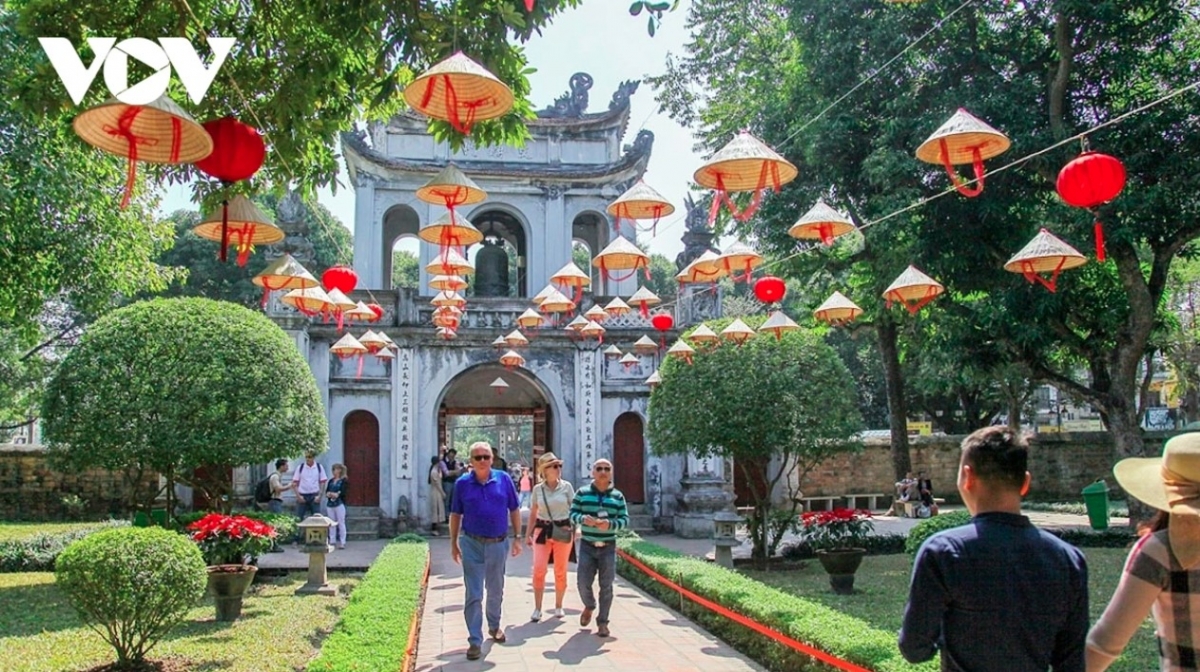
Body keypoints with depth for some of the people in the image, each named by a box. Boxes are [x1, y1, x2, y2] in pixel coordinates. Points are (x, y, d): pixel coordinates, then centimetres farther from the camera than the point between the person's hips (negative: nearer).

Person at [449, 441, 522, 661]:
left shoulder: (503, 479, -4)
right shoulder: (462, 483, -5)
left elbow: (514, 510, 3)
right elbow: (455, 515, 3)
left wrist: (517, 538, 1)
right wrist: (453, 543, 3)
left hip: (498, 544, 2)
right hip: (472, 544, -2)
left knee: (496, 591, 19)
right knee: (474, 595, -1)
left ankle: (494, 626, 41)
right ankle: (475, 640, 6)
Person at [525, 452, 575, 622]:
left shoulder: (566, 486, -1)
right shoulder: (537, 489, 2)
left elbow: (574, 509, 2)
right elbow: (533, 514, 10)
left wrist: (575, 530, -6)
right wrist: (528, 534, 9)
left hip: (563, 531, 0)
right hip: (542, 530, 1)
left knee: (560, 571, 8)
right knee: (538, 570, -7)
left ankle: (558, 606, 23)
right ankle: (537, 609, 4)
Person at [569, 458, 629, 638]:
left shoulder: (618, 496, 2)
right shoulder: (582, 493, 1)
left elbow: (625, 519, 0)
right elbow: (572, 514, 0)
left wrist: (610, 524, -20)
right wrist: (583, 518, -22)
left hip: (608, 547, 0)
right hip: (587, 546, 0)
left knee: (606, 586, 3)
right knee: (583, 583, -1)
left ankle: (602, 622, 16)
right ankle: (589, 606, 32)